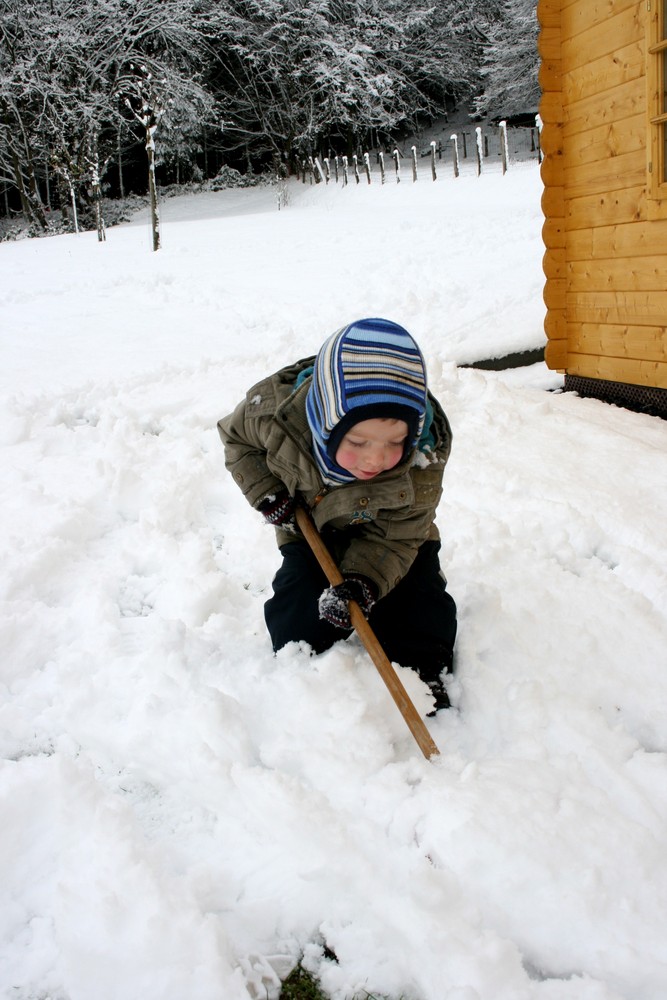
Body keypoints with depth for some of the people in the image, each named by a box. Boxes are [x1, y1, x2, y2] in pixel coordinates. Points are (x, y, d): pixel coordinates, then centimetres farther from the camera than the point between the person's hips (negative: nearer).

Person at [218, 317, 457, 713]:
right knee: (299, 619, -13)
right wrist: (266, 492, -18)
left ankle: (428, 680, 16)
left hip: (388, 539, 0)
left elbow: (394, 536, -25)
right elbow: (236, 437, -8)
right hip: (311, 532, 1)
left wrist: (364, 581, -41)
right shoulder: (277, 410, -34)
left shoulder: (424, 453, -35)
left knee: (420, 614, -10)